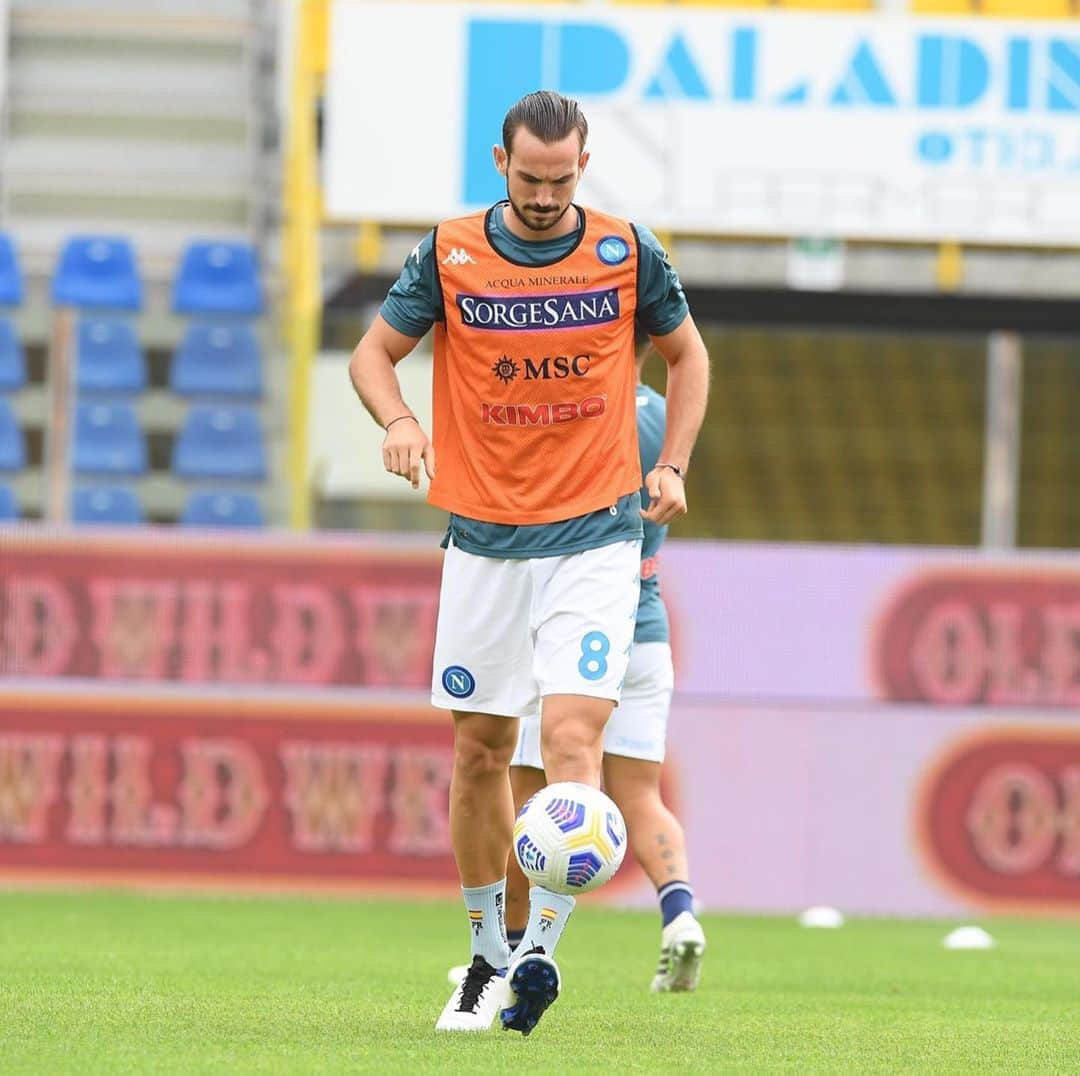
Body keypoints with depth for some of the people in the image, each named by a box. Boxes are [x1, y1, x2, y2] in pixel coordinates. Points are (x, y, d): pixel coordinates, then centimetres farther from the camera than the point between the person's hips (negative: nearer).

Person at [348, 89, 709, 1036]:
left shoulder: (627, 253, -2)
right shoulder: (451, 255, -2)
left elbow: (686, 353, 13)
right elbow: (374, 352, 7)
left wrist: (672, 467, 1)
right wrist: (398, 418, -14)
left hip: (597, 539, -2)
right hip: (484, 540, 2)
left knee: (572, 736, -16)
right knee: (480, 751, 7)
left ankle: (541, 954, -15)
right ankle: (488, 953, 22)